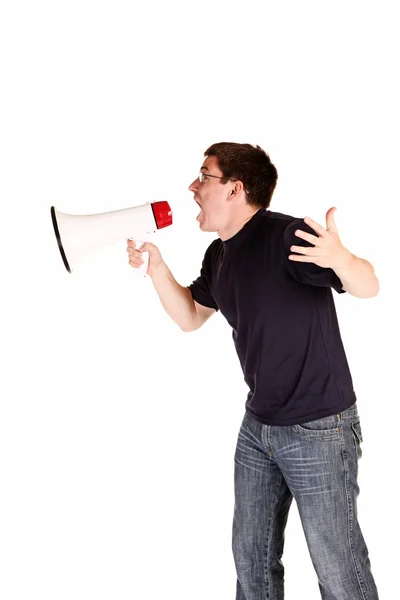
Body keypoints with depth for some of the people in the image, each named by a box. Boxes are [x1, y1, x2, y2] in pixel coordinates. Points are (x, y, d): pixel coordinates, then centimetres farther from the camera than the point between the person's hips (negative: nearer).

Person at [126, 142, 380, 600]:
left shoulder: (286, 236, -19)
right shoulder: (219, 254, 7)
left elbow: (368, 287, -22)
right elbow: (189, 317, 18)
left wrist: (339, 258, -44)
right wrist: (155, 265, 4)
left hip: (319, 429, -8)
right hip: (258, 425, 8)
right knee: (252, 555, 19)